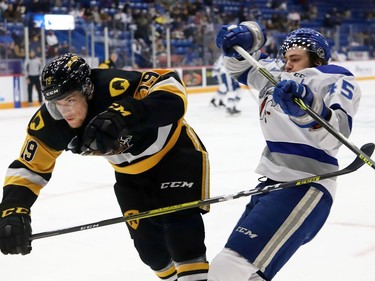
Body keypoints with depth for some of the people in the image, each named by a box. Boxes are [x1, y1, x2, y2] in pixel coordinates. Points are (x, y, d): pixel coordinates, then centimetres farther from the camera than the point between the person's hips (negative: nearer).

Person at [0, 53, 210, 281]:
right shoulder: (50, 123, -20)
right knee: (148, 239, 3)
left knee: (180, 219, -21)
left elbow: (172, 87, -49)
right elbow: (28, 168, -12)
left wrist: (124, 114, -61)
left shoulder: (115, 87, -38)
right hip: (131, 171, 5)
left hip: (175, 152, -5)